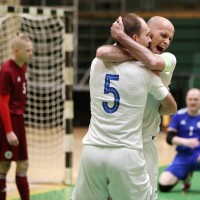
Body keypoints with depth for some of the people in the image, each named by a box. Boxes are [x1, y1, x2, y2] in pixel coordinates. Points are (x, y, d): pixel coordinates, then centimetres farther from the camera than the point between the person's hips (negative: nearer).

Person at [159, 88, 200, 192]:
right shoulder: (179, 115, 2)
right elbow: (170, 138, -3)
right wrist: (185, 141, -22)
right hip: (183, 156, 2)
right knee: (164, 185, -14)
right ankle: (186, 175, 16)